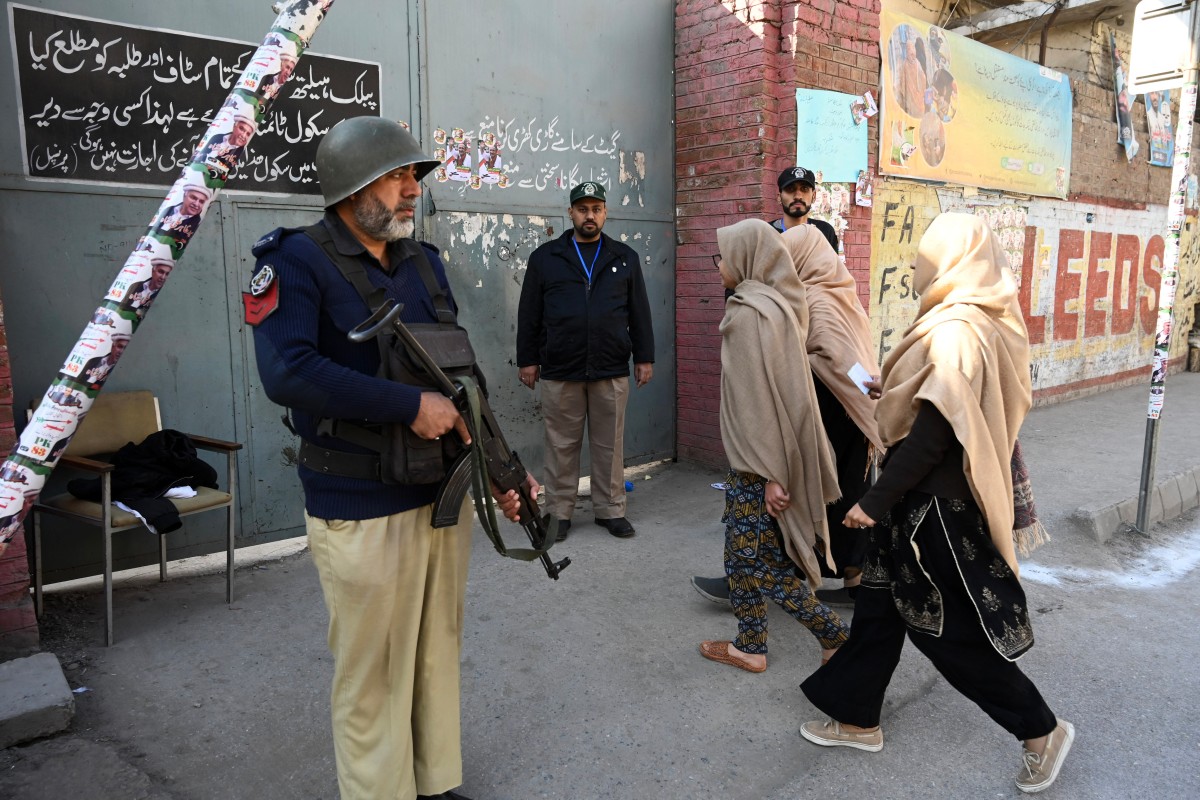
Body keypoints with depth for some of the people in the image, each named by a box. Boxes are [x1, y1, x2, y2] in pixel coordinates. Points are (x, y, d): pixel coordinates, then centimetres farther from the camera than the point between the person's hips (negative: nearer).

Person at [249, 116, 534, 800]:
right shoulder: (296, 262, -10)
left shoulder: (425, 262, 10)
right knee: (373, 676, 8)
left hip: (446, 497, 7)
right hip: (362, 512, -6)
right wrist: (412, 405, -23)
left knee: (440, 654, 19)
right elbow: (288, 372, -27)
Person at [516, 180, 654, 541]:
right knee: (561, 445, 6)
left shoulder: (624, 257, 10)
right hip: (559, 372, -1)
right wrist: (527, 359, 3)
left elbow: (639, 312, 10)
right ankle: (558, 512, 17)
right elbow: (529, 314, 6)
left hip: (611, 372, 1)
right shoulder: (545, 257, 6)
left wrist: (644, 357, 6)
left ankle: (611, 509, 20)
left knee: (610, 444, 7)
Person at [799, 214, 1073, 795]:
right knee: (881, 605, 17)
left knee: (952, 628, 7)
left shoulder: (955, 332, -23)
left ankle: (1041, 729, 26)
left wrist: (877, 501, -19)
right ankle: (857, 718, 32)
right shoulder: (993, 325, 6)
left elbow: (933, 433, -25)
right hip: (950, 498, 10)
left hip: (935, 507, -10)